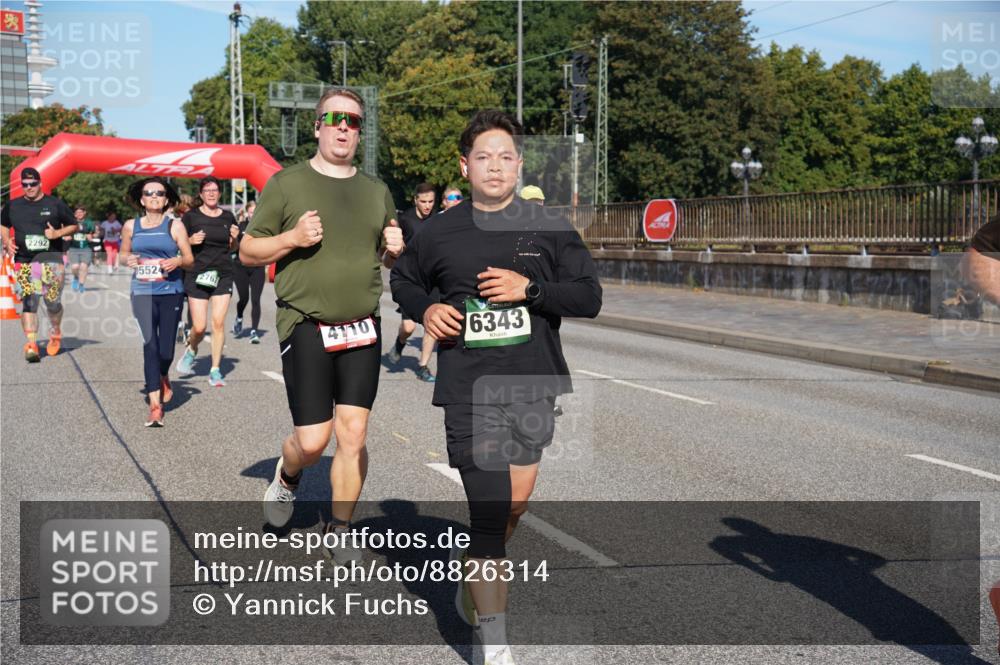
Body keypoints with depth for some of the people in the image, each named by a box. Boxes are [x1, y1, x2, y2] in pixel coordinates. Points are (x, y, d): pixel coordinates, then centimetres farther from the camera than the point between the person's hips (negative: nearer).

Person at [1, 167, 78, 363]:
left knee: (53, 302, 2)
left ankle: (55, 334, 30)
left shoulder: (55, 204, 2)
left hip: (51, 260, -2)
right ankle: (31, 344, -8)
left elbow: (73, 226, 8)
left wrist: (57, 233, -10)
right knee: (28, 302, -7)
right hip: (23, 261, 2)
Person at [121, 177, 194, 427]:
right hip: (142, 293, 1)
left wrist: (178, 260, -16)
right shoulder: (131, 226, 10)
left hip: (171, 292, -1)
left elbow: (190, 259, 6)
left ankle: (163, 377, 37)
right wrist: (128, 260, -1)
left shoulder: (174, 225, 4)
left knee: (166, 349, 0)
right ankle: (155, 405, -10)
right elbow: (123, 253, 22)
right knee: (150, 344, -13)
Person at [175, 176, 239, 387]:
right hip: (197, 275, -2)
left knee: (218, 323, -4)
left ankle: (215, 370, 5)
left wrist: (234, 238, -3)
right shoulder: (191, 216, 0)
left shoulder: (228, 217, 9)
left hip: (223, 275, 2)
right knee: (199, 326, -5)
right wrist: (191, 241, -14)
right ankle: (191, 351, 29)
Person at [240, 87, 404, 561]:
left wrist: (395, 249, 1)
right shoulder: (287, 184, 0)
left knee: (353, 434, 1)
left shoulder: (376, 191, 13)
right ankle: (286, 477, 32)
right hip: (305, 328, -3)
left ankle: (339, 530, 19)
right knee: (313, 441, -4)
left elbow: (389, 257, 24)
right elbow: (247, 252, 2)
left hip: (363, 328, 4)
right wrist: (292, 238, -15)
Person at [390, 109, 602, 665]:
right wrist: (425, 309, -2)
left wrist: (529, 288, -15)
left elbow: (590, 297, 0)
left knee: (515, 505, 15)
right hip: (470, 390, -2)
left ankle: (474, 584, 44)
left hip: (533, 386, 3)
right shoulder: (439, 233, 3)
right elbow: (402, 280, 20)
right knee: (489, 512, -9)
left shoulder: (548, 228, 3)